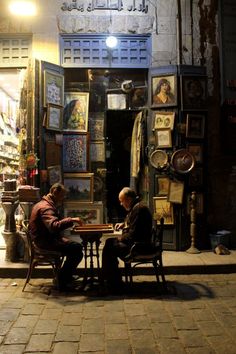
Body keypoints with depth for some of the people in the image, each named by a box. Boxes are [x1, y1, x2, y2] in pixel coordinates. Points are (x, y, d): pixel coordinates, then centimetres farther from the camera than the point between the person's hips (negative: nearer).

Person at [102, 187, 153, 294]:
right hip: (135, 242, 11)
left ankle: (114, 285, -4)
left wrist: (121, 238, -9)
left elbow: (133, 234, -24)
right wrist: (123, 224, 16)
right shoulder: (136, 207, 14)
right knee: (109, 241, 15)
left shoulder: (138, 209, -20)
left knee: (108, 249, -14)